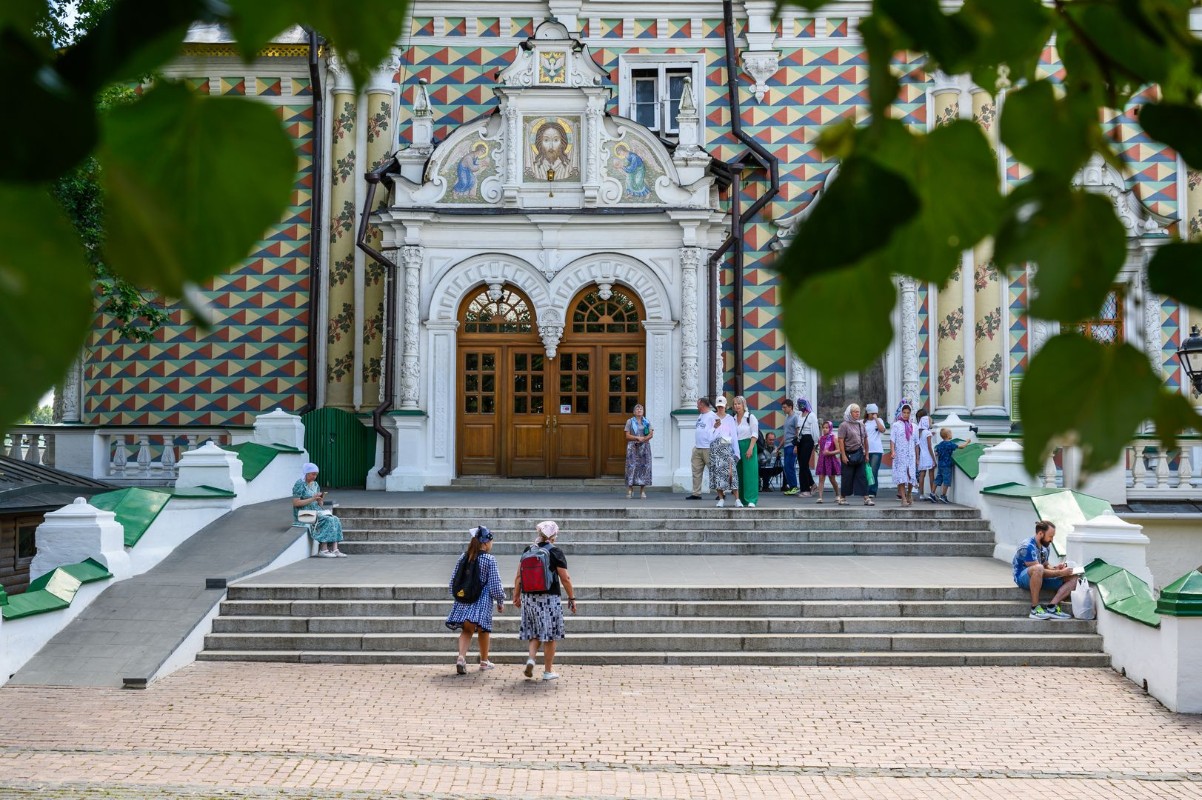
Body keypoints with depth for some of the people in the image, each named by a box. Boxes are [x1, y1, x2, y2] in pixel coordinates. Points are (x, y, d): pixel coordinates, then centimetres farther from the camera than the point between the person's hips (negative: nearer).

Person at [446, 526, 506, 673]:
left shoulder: (463, 557, 3)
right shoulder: (489, 560, -11)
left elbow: (453, 580, 8)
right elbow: (495, 585, -9)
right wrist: (500, 602, 4)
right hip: (482, 602, -4)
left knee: (466, 630, 10)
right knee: (483, 630, 13)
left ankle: (461, 657, -12)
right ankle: (484, 661, 24)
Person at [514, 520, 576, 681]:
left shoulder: (528, 551, 6)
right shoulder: (555, 552, -6)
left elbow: (519, 576, 8)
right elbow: (565, 579, -7)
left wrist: (516, 596, 18)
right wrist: (572, 598, 2)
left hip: (528, 597, 4)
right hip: (549, 597, -4)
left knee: (534, 632, 17)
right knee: (550, 634, 5)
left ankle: (531, 658, -6)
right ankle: (548, 671, 9)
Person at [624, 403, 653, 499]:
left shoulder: (647, 422, 13)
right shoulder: (630, 421, 7)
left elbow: (651, 434, 3)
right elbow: (627, 436, -1)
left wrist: (643, 439, -14)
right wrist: (637, 438, -15)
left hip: (644, 447, 2)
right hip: (633, 447, -2)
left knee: (644, 467, -4)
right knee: (632, 467, -8)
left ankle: (642, 491, -1)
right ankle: (630, 489, -6)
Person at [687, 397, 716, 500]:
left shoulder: (712, 416, -9)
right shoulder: (700, 416, 18)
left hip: (708, 449, -9)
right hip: (697, 448, 9)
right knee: (696, 471, 6)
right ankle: (696, 493, 9)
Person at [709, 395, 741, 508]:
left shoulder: (730, 419, 13)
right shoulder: (712, 417, 12)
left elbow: (734, 435, 9)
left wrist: (736, 451, 2)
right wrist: (714, 427, -11)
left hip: (727, 446, -1)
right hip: (715, 447, 1)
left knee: (731, 472, -12)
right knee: (717, 471, -4)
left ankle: (737, 499, -13)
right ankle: (721, 498, 4)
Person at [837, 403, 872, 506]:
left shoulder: (861, 425, 12)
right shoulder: (844, 425, -6)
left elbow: (865, 440, 17)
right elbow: (841, 441, -11)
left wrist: (866, 454, 13)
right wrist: (843, 455, -16)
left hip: (860, 454, 5)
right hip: (849, 454, -5)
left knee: (862, 476, 2)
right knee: (847, 477, 1)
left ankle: (866, 498, 0)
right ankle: (843, 498, 11)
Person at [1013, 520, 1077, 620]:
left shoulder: (1045, 547, 10)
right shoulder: (1027, 547, -20)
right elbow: (1039, 569, -25)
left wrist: (1055, 568, -3)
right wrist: (1061, 572, -21)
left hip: (1040, 578, 9)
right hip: (1023, 577, -9)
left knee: (1073, 578, -6)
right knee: (1038, 569, -44)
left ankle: (1051, 607, -22)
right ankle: (1035, 609, -33)